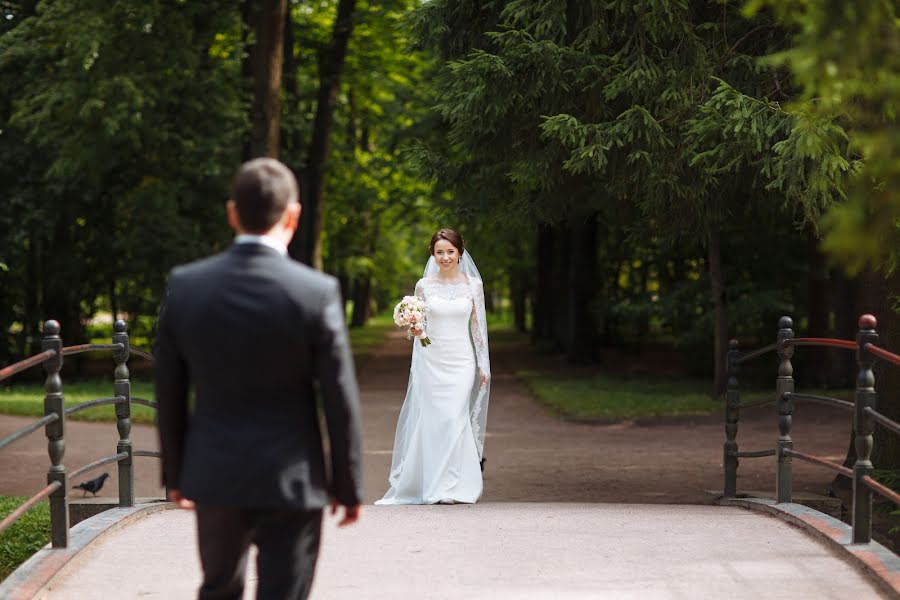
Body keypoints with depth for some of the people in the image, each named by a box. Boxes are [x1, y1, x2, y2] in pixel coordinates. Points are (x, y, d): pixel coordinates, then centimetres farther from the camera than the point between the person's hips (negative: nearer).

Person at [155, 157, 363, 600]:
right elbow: (339, 401, -9)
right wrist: (348, 486, 2)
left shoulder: (185, 286, -4)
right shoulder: (317, 292, -13)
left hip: (214, 477, 3)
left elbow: (169, 393, 4)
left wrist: (175, 473, 16)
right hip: (290, 481, -3)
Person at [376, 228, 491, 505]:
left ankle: (450, 486, -3)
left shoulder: (473, 284, 3)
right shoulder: (424, 285, 4)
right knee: (432, 419, 0)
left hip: (461, 360, -1)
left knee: (455, 418, -9)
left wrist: (484, 365, 5)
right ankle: (436, 485, 10)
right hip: (431, 360, 1)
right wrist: (414, 330, -15)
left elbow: (478, 326, 7)